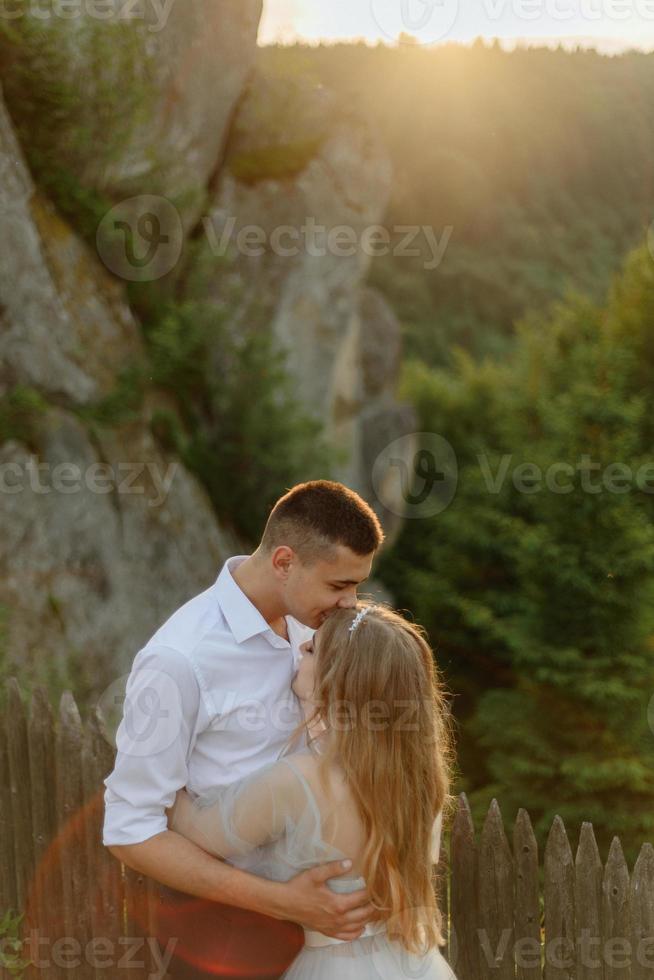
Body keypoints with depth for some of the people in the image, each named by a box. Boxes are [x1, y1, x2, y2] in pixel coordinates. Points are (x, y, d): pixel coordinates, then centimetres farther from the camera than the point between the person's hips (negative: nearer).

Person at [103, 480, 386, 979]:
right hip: (226, 921, -7)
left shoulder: (301, 623, -1)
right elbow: (129, 829, -22)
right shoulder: (179, 661, -26)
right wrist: (282, 901, -27)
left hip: (290, 889, 7)